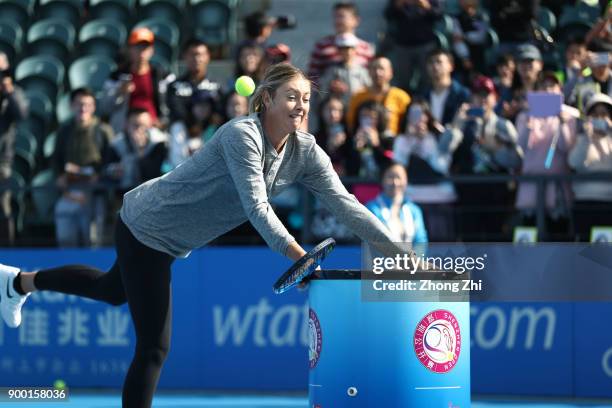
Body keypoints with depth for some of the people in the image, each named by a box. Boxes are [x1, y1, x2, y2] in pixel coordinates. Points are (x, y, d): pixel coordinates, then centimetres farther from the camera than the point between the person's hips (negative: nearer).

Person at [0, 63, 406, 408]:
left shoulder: (306, 153, -9)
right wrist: (302, 258, -43)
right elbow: (257, 207, -36)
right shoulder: (243, 135, -30)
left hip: (171, 237, 9)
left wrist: (399, 251, -22)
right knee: (154, 348, -9)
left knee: (114, 290, 32)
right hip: (146, 226, -9)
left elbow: (346, 203, -14)